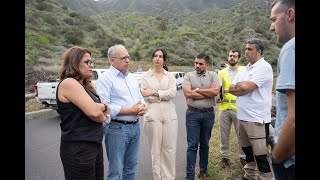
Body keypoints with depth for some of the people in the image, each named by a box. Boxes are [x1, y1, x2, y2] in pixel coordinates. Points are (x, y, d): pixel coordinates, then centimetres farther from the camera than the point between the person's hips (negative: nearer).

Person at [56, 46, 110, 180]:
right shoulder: (68, 83, -16)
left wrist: (103, 107, -11)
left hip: (94, 144, 9)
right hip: (78, 149, -9)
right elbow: (93, 112, -24)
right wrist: (103, 118, -3)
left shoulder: (84, 85, 13)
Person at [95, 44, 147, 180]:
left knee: (131, 167, 19)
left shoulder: (131, 77, 14)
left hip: (135, 126, 7)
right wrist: (130, 111, -18)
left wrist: (142, 107, -4)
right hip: (117, 128, -7)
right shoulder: (105, 78, -10)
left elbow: (140, 97, 19)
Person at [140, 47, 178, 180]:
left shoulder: (170, 76, 9)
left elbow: (172, 93, -7)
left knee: (170, 149, 6)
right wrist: (164, 95, -4)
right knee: (155, 149, 6)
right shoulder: (146, 76, 5)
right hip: (153, 115, -1)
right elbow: (145, 96, -4)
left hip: (169, 115, 2)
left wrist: (154, 92, -11)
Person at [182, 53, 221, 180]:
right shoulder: (188, 75, 1)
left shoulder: (213, 75, 3)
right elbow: (187, 93, -14)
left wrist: (197, 90, -10)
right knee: (192, 145, 0)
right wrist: (208, 93, -9)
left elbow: (215, 91, -13)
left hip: (208, 114, 2)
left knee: (205, 144, 15)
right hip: (192, 113, -1)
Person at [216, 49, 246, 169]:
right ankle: (225, 157, 25)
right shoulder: (221, 72, 11)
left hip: (239, 108, -2)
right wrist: (217, 97, -3)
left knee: (241, 134, 7)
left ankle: (243, 157, 25)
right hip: (224, 108, 3)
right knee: (224, 135, 10)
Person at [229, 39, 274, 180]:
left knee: (260, 155, 0)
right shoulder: (245, 69, 15)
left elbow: (245, 87, -22)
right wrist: (243, 88, -9)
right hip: (242, 116, 9)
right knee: (247, 150, 20)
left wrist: (237, 85, -3)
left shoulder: (264, 67, -11)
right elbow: (231, 89, 9)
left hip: (257, 118, -8)